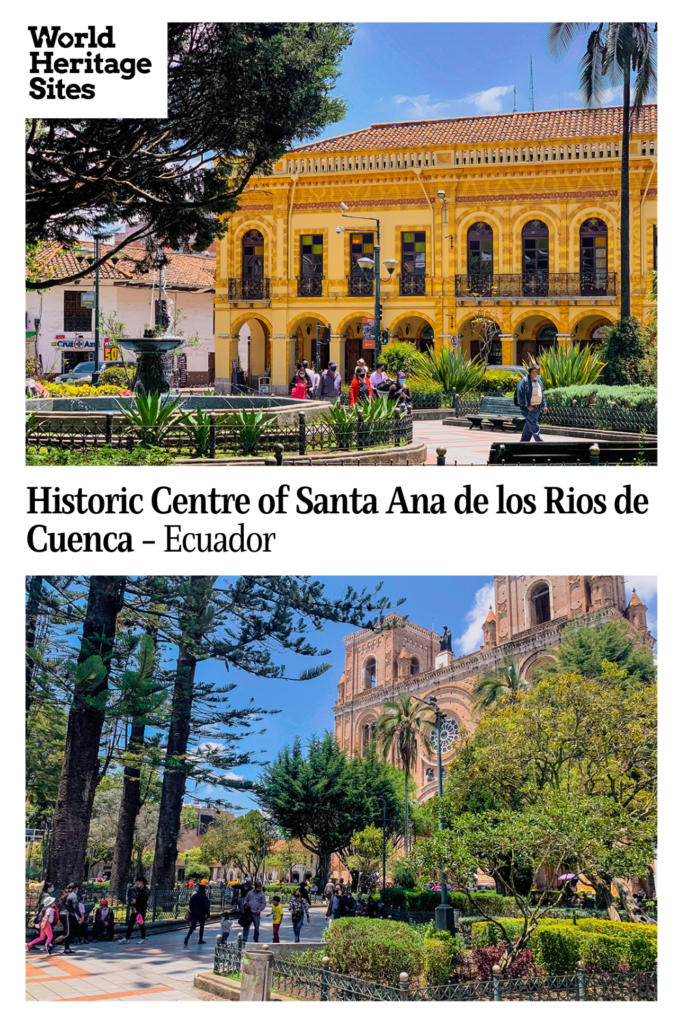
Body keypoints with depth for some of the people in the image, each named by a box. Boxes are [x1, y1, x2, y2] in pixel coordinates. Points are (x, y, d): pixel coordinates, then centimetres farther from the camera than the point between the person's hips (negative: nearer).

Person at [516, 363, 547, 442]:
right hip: (529, 409, -8)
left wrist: (544, 405, 15)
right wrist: (527, 406, -17)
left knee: (528, 428, 12)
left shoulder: (539, 381, 13)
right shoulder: (524, 382, -13)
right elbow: (520, 395, -14)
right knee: (534, 427, -7)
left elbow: (542, 394, 23)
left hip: (537, 407, 8)